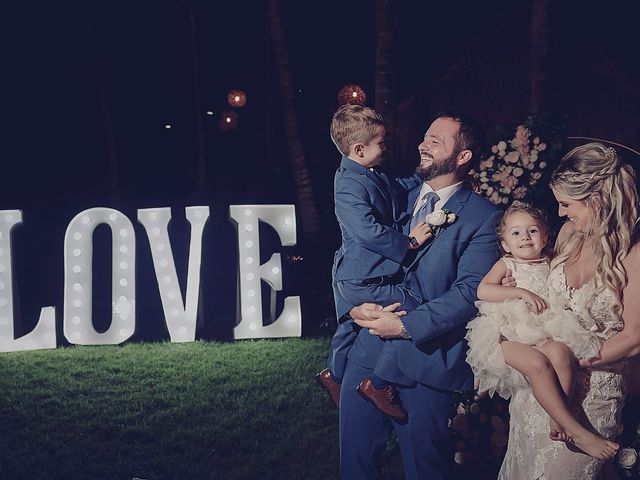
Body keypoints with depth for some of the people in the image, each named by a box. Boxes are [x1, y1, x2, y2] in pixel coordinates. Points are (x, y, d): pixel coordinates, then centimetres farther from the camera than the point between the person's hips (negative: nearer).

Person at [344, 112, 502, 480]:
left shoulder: (483, 217, -6)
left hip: (427, 359, -4)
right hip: (369, 349, 4)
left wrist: (406, 325, -18)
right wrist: (356, 304, -9)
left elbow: (470, 291, -14)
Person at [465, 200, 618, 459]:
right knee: (537, 363, -31)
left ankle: (557, 420, -29)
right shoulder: (505, 265, 13)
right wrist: (521, 292, -10)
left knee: (561, 352, -32)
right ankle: (577, 432, -33)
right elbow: (482, 291, -4)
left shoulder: (551, 266, 21)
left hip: (546, 331, 3)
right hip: (510, 334, -3)